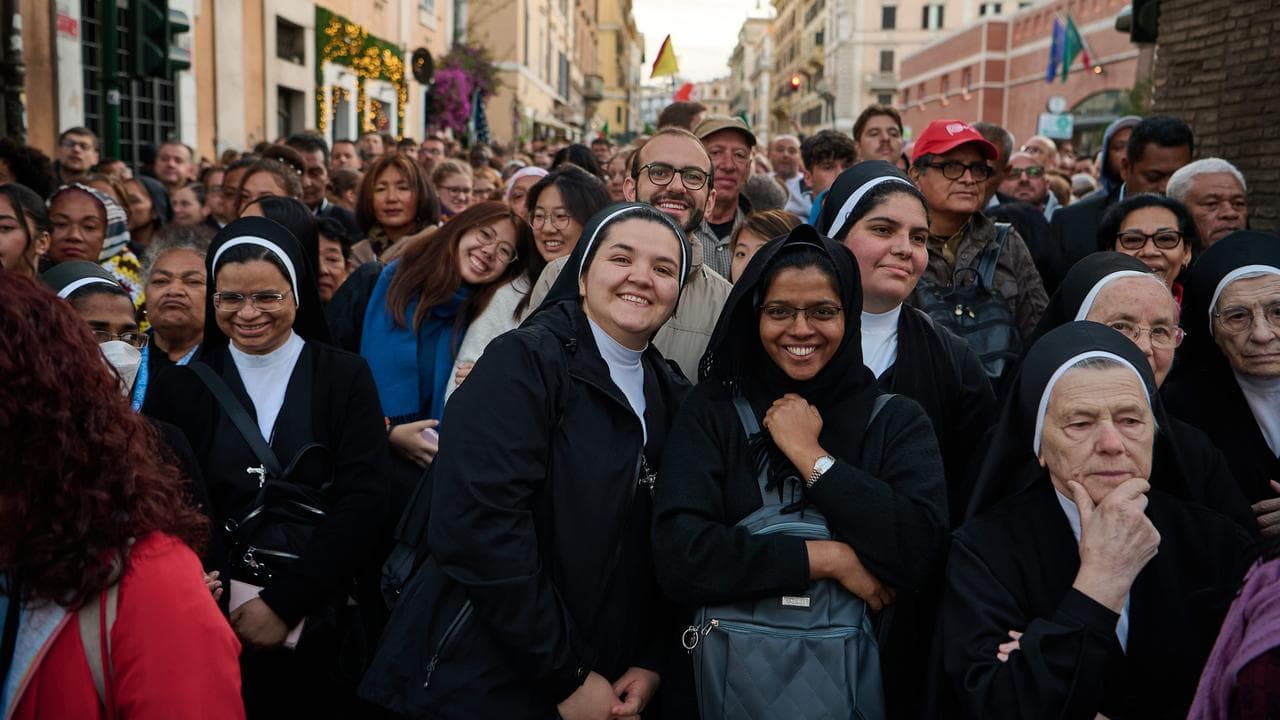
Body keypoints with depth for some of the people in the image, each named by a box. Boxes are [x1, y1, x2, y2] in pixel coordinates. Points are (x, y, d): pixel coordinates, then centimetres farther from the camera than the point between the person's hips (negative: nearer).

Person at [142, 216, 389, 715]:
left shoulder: (345, 377, -1)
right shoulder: (180, 388, 3)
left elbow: (363, 501, -9)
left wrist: (282, 601, -15)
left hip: (321, 622, -1)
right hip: (211, 627, 1)